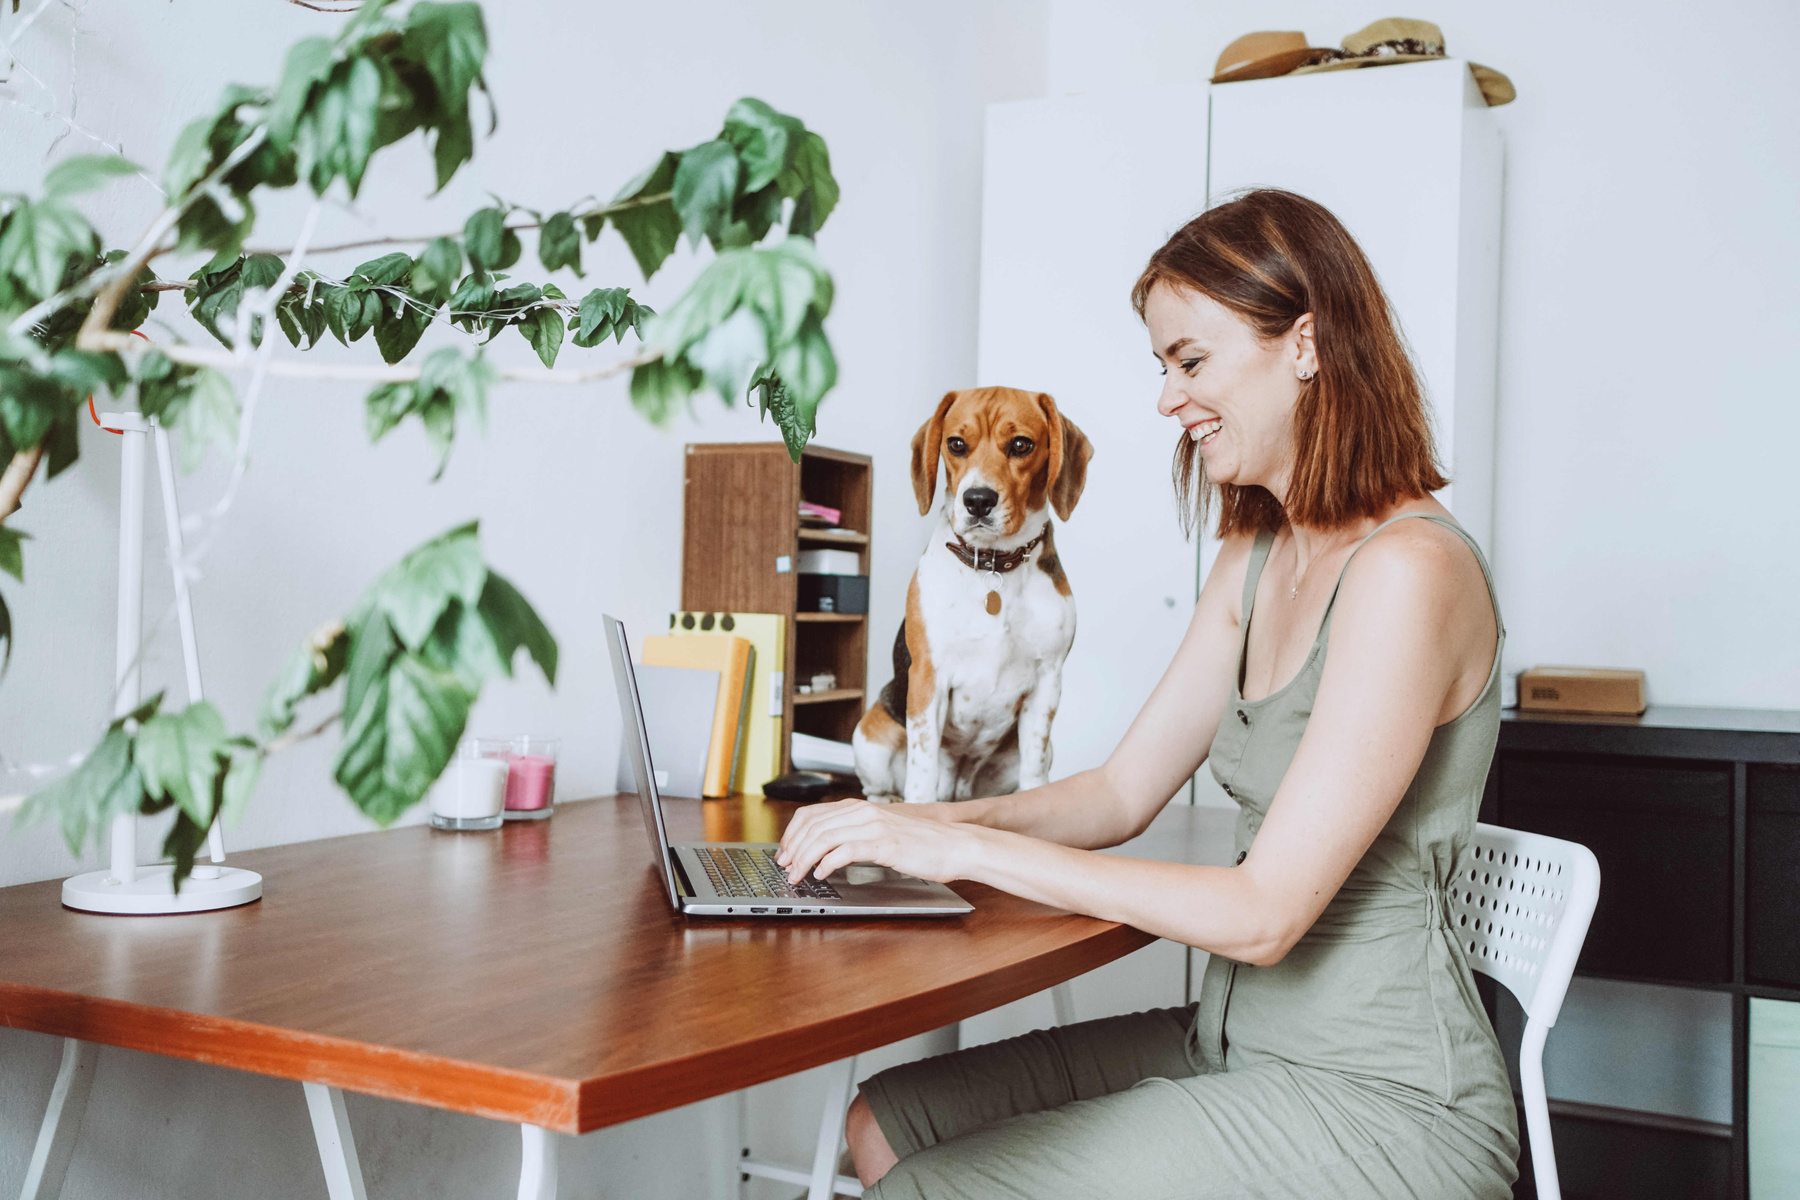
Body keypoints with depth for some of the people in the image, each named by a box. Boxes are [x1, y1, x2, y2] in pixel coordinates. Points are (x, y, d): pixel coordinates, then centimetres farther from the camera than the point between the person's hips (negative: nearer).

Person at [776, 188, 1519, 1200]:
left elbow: (1264, 913, -24)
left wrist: (968, 850, -23)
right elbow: (1123, 792, 9)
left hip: (1375, 1100, -8)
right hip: (1238, 1038, 8)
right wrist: (925, 823, -6)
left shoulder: (1408, 569, -21)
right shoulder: (1257, 557, 9)